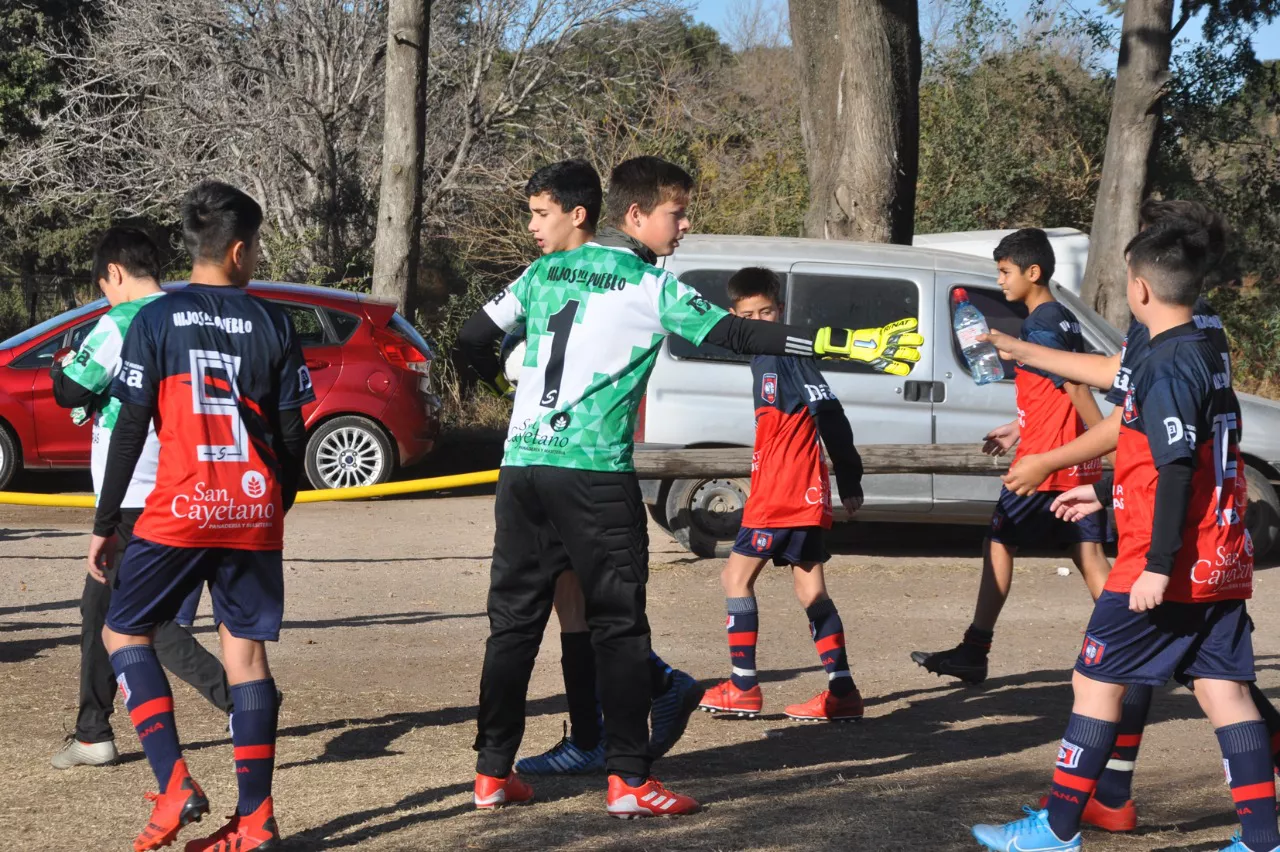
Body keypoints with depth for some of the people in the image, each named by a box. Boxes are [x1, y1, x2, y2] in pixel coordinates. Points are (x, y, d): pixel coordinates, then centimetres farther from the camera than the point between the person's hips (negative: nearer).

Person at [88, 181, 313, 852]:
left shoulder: (155, 319, -1)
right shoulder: (273, 324, 4)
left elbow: (130, 430, -4)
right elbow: (292, 433, 4)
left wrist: (104, 525, 2)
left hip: (180, 514, -3)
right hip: (256, 516, 3)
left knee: (123, 631, 11)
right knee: (245, 647, 7)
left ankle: (174, 784, -5)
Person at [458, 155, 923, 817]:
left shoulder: (546, 272, 12)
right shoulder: (653, 288, -3)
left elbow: (474, 340, 16)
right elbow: (738, 335, -10)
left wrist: (505, 379, 39)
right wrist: (850, 344, -10)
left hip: (523, 464, 5)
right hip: (596, 473, -5)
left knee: (514, 621, 11)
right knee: (618, 627, 2)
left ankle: (493, 773, 14)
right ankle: (628, 781, 1)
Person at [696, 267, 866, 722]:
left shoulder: (787, 354, -12)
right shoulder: (764, 357, 16)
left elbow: (829, 413, -17)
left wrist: (849, 482, -18)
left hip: (787, 493, -9)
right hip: (800, 495, 9)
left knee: (736, 576, -2)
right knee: (809, 589, 7)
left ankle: (744, 687, 0)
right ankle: (842, 692, 4)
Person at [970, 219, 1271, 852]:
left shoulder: (1167, 365, -14)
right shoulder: (1208, 356, 14)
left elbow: (1177, 470, -21)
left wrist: (1158, 565, -22)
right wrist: (1104, 494, 36)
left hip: (1167, 567, -8)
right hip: (1222, 563, 9)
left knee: (1096, 681, 1)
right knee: (1223, 688, 6)